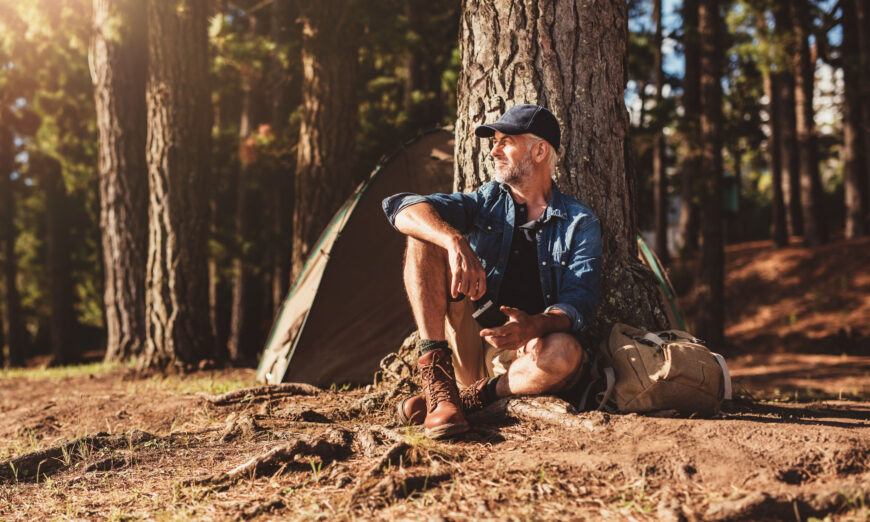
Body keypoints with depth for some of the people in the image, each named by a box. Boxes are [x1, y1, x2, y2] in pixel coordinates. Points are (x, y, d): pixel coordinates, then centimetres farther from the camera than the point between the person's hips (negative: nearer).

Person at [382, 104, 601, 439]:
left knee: (565, 353, -38)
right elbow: (403, 209, -6)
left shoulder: (580, 223, 2)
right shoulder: (487, 202, 8)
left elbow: (579, 303, -9)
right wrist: (456, 242, -27)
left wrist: (535, 325, -32)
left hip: (519, 357, -2)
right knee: (425, 239, -16)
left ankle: (470, 398, -18)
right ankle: (439, 386, -26)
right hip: (468, 346, 2)